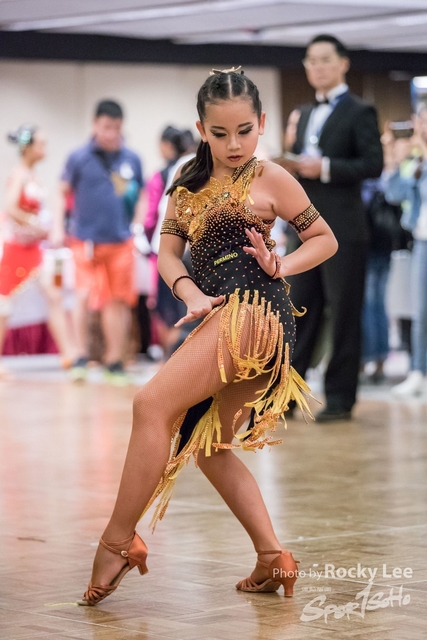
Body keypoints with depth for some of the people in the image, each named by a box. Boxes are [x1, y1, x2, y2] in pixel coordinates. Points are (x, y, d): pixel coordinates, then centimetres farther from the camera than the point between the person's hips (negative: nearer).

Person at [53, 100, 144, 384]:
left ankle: (115, 361, 15)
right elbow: (63, 192, 7)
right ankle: (82, 357, -1)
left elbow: (141, 195, 16)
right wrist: (58, 228, 0)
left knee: (119, 301, 5)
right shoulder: (79, 158, -1)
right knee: (85, 296, -12)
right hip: (87, 240, -2)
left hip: (121, 241, 2)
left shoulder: (132, 160, 6)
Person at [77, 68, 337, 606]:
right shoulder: (189, 183, 18)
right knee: (207, 447, 12)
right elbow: (168, 251, 11)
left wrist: (280, 267, -8)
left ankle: (118, 540, -17)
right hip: (223, 317, 9)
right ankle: (273, 560, 15)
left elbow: (325, 239, 9)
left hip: (255, 308, -9)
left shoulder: (270, 179, 2)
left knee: (153, 403, -20)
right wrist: (191, 294, -9)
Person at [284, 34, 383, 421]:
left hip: (342, 229, -6)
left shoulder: (359, 112, -2)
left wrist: (325, 168, -19)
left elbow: (374, 165, -12)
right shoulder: (305, 114, 19)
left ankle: (340, 398, 4)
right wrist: (290, 167, 2)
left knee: (344, 315, -1)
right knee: (299, 312, 7)